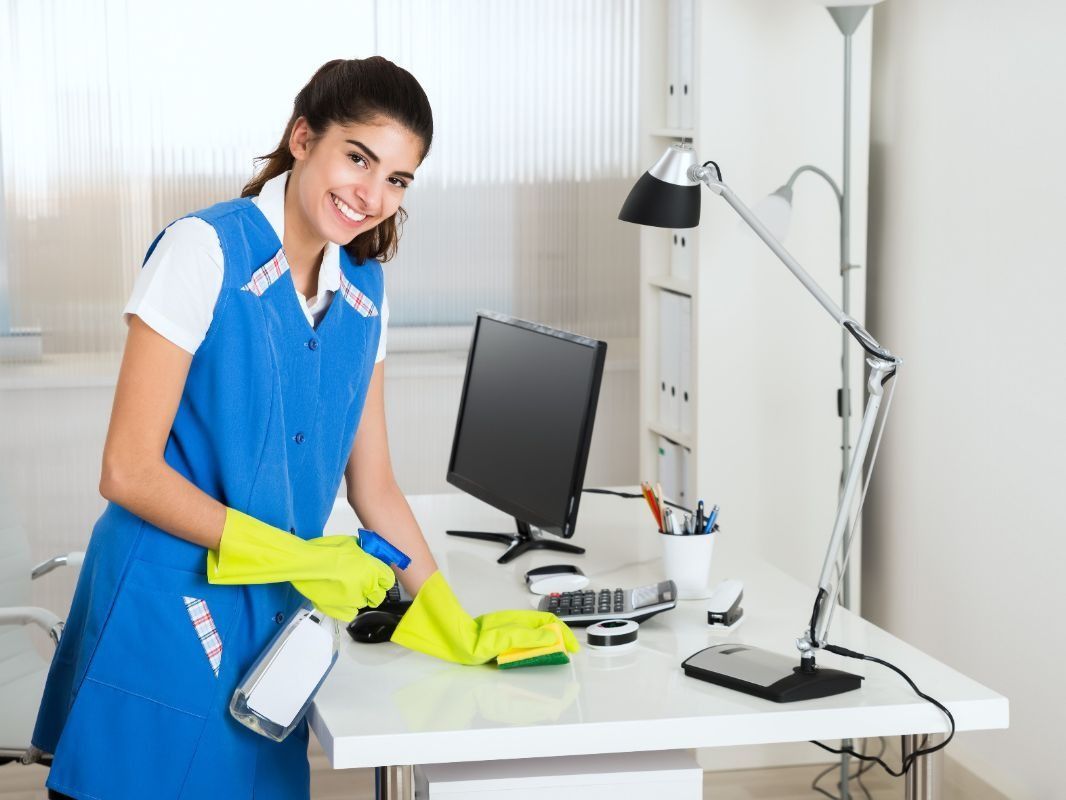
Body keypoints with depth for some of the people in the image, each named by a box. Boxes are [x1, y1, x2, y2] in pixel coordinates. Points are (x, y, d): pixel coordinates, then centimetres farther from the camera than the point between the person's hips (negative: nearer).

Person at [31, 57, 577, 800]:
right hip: (166, 619, -6)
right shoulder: (205, 252, -12)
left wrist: (460, 631, 7)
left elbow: (373, 487, 12)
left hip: (272, 626, 6)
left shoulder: (364, 292, 8)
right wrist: (295, 557, -17)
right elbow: (129, 472, -15)